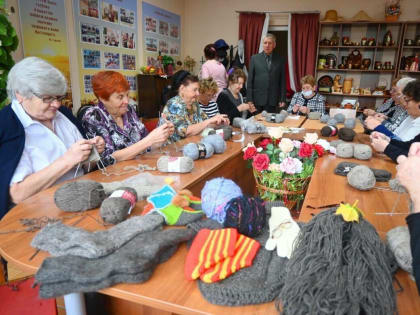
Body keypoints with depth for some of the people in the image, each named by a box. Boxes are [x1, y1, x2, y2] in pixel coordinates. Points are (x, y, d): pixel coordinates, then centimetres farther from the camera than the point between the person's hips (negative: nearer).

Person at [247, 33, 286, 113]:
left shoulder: (280, 60, 7)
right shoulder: (254, 58, 5)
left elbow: (283, 82, 7)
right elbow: (250, 80, 3)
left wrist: (282, 100, 1)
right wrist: (249, 99, -4)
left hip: (273, 100, 1)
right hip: (257, 100, 0)